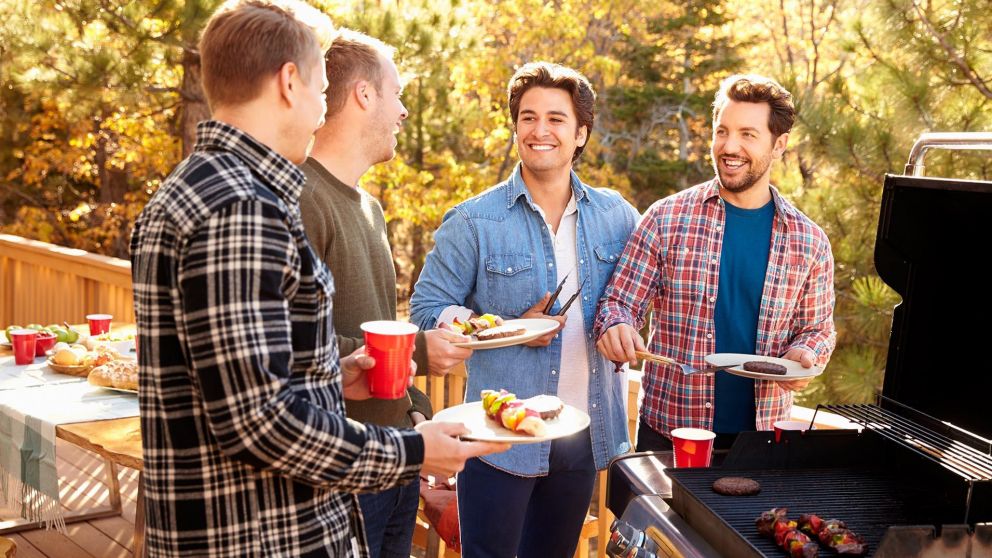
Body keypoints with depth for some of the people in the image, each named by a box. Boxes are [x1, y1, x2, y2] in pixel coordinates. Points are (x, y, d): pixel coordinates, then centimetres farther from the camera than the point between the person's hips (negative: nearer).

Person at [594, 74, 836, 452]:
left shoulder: (809, 241, 2)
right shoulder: (667, 219, -4)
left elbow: (817, 329, 11)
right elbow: (620, 301, -1)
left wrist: (803, 356, -11)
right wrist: (615, 326, -24)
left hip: (763, 434, 2)